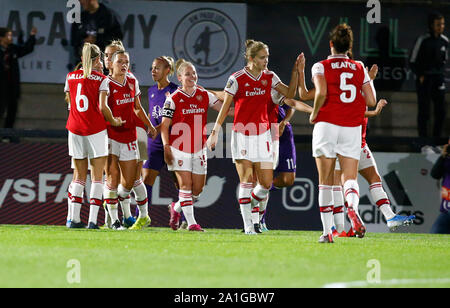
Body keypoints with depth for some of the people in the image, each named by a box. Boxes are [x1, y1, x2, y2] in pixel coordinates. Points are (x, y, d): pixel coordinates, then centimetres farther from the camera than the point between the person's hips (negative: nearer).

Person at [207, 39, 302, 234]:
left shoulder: (269, 77, 5)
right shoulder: (237, 79, -7)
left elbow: (290, 94, 1)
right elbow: (225, 107, -4)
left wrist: (296, 71, -8)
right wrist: (215, 132, -6)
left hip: (262, 134, 4)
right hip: (242, 135, -4)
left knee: (266, 183, -1)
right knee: (246, 180, -8)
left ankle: (248, 206, 28)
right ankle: (248, 225, -3)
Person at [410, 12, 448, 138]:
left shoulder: (444, 41, 5)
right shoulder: (423, 40, -10)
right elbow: (413, 62, -4)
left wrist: (441, 73, 10)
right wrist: (420, 76, -10)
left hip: (439, 79, 5)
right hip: (424, 79, -5)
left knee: (441, 111, 2)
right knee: (424, 112, -5)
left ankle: (436, 138, 12)